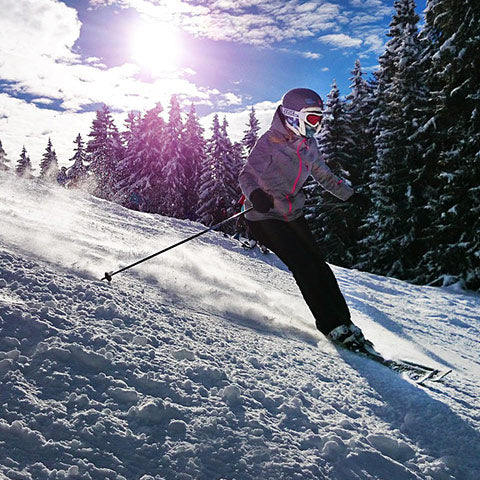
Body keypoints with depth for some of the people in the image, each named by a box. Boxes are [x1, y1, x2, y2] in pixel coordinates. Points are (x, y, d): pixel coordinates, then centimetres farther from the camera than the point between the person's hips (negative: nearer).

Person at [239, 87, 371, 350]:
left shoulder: (308, 145, 7)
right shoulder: (270, 142, -14)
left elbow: (325, 176, 21)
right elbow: (247, 174, -21)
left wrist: (351, 195, 22)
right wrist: (255, 194, -43)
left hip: (293, 215, 7)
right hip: (265, 217, -6)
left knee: (318, 266, -1)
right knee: (304, 267, -15)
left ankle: (344, 321, 7)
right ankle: (331, 325, -7)